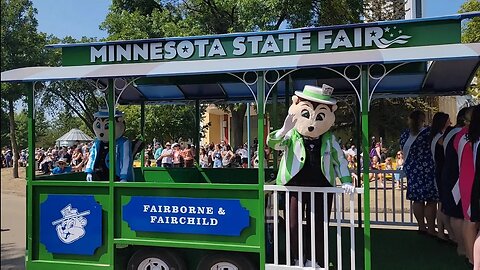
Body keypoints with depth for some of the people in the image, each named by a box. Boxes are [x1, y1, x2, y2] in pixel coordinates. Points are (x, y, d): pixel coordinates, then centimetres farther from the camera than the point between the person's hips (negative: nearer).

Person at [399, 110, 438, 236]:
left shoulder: (405, 135, 5)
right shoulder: (428, 132, -12)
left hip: (412, 170, 6)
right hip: (427, 169, -6)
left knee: (417, 200, 12)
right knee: (431, 200, 1)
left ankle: (422, 226, 20)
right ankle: (431, 229, 4)